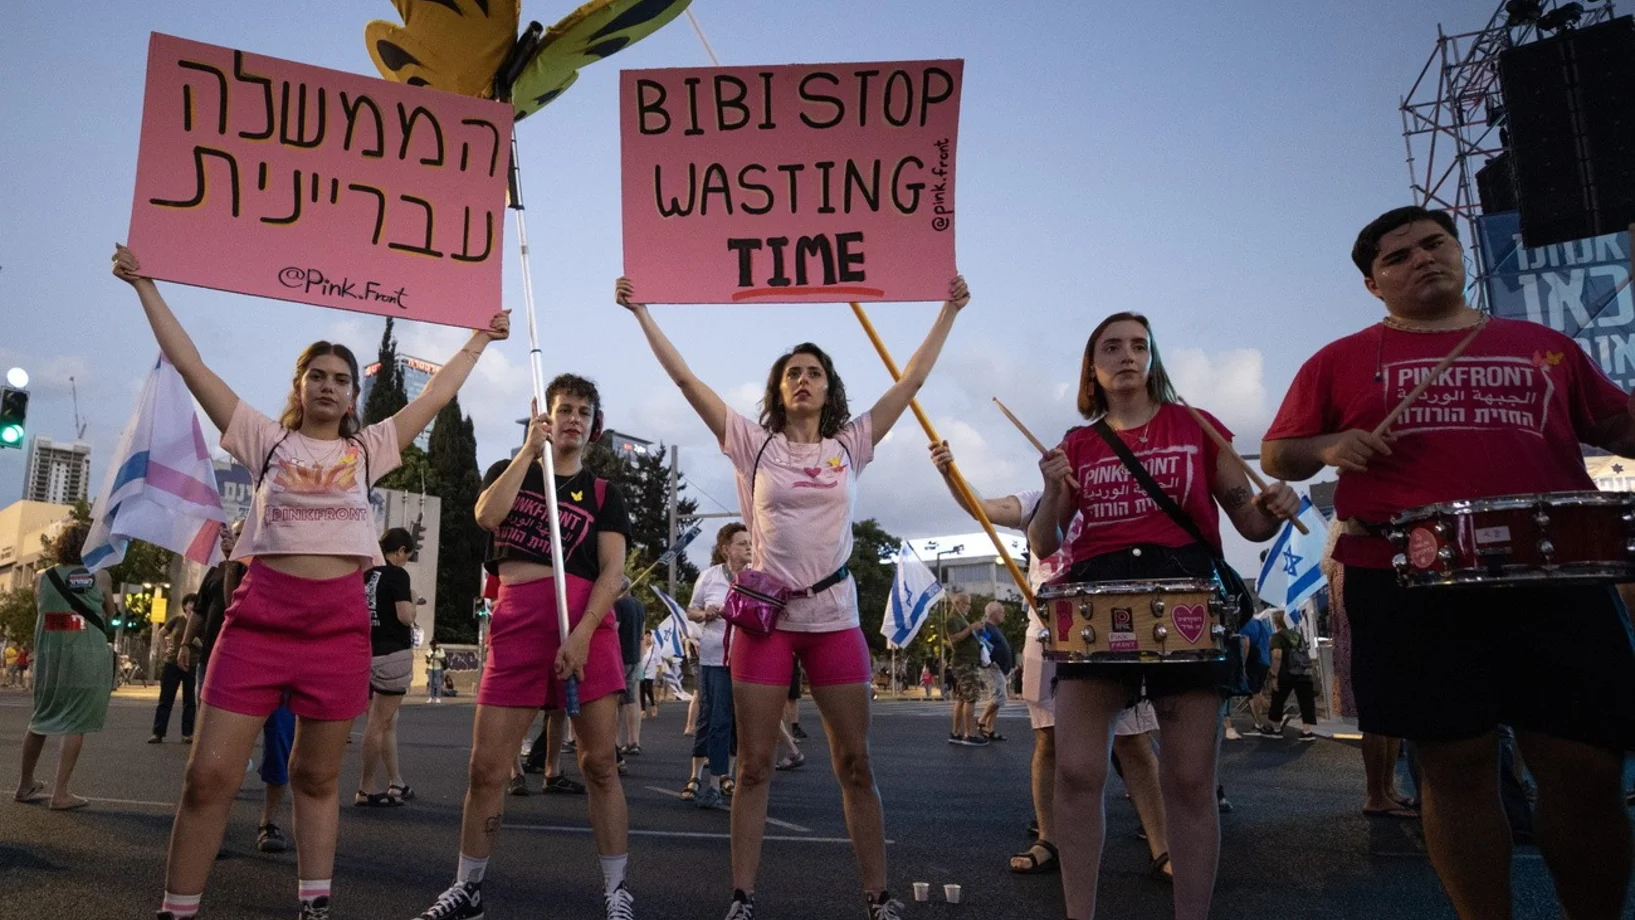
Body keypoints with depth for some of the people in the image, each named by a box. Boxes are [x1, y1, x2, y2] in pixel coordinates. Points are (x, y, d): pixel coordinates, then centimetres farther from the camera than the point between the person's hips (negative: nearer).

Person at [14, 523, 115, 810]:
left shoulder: (42, 578, 5)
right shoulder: (100, 577, -4)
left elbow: (42, 611, 19)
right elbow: (109, 615, 8)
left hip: (49, 657, 4)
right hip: (87, 659, -4)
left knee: (41, 720, 18)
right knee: (75, 723, -1)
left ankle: (25, 785, 28)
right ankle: (60, 793, -3)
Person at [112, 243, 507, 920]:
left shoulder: (368, 448, 11)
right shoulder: (267, 439, 9)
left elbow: (437, 394, 17)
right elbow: (189, 363, 10)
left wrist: (480, 340, 23)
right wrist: (145, 286, 12)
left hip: (339, 621, 1)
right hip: (260, 614, -1)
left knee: (316, 777, 10)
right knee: (210, 774, -3)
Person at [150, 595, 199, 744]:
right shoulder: (177, 619, 1)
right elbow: (161, 633, 14)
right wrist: (165, 648, 4)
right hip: (172, 664, 0)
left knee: (189, 702, 4)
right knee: (165, 700, 3)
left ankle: (187, 734, 10)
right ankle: (158, 733, 7)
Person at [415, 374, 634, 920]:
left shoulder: (603, 494, 13)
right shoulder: (509, 471, 18)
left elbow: (612, 572, 1)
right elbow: (487, 515, -6)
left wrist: (581, 635, -14)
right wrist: (529, 449, -6)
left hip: (585, 622, -1)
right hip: (516, 624, 1)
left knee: (600, 762, -2)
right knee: (487, 767, 2)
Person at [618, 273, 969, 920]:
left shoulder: (849, 445, 7)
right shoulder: (754, 444, 4)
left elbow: (911, 381, 10)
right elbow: (685, 379, 1)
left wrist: (949, 311, 12)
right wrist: (641, 313, -1)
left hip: (833, 617, 1)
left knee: (854, 763, 6)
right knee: (753, 765, 6)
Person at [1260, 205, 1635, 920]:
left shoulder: (1545, 345, 18)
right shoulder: (1340, 363, 10)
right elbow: (1276, 454, 11)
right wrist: (1330, 447, -10)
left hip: (1555, 572, 2)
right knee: (1456, 764, 2)